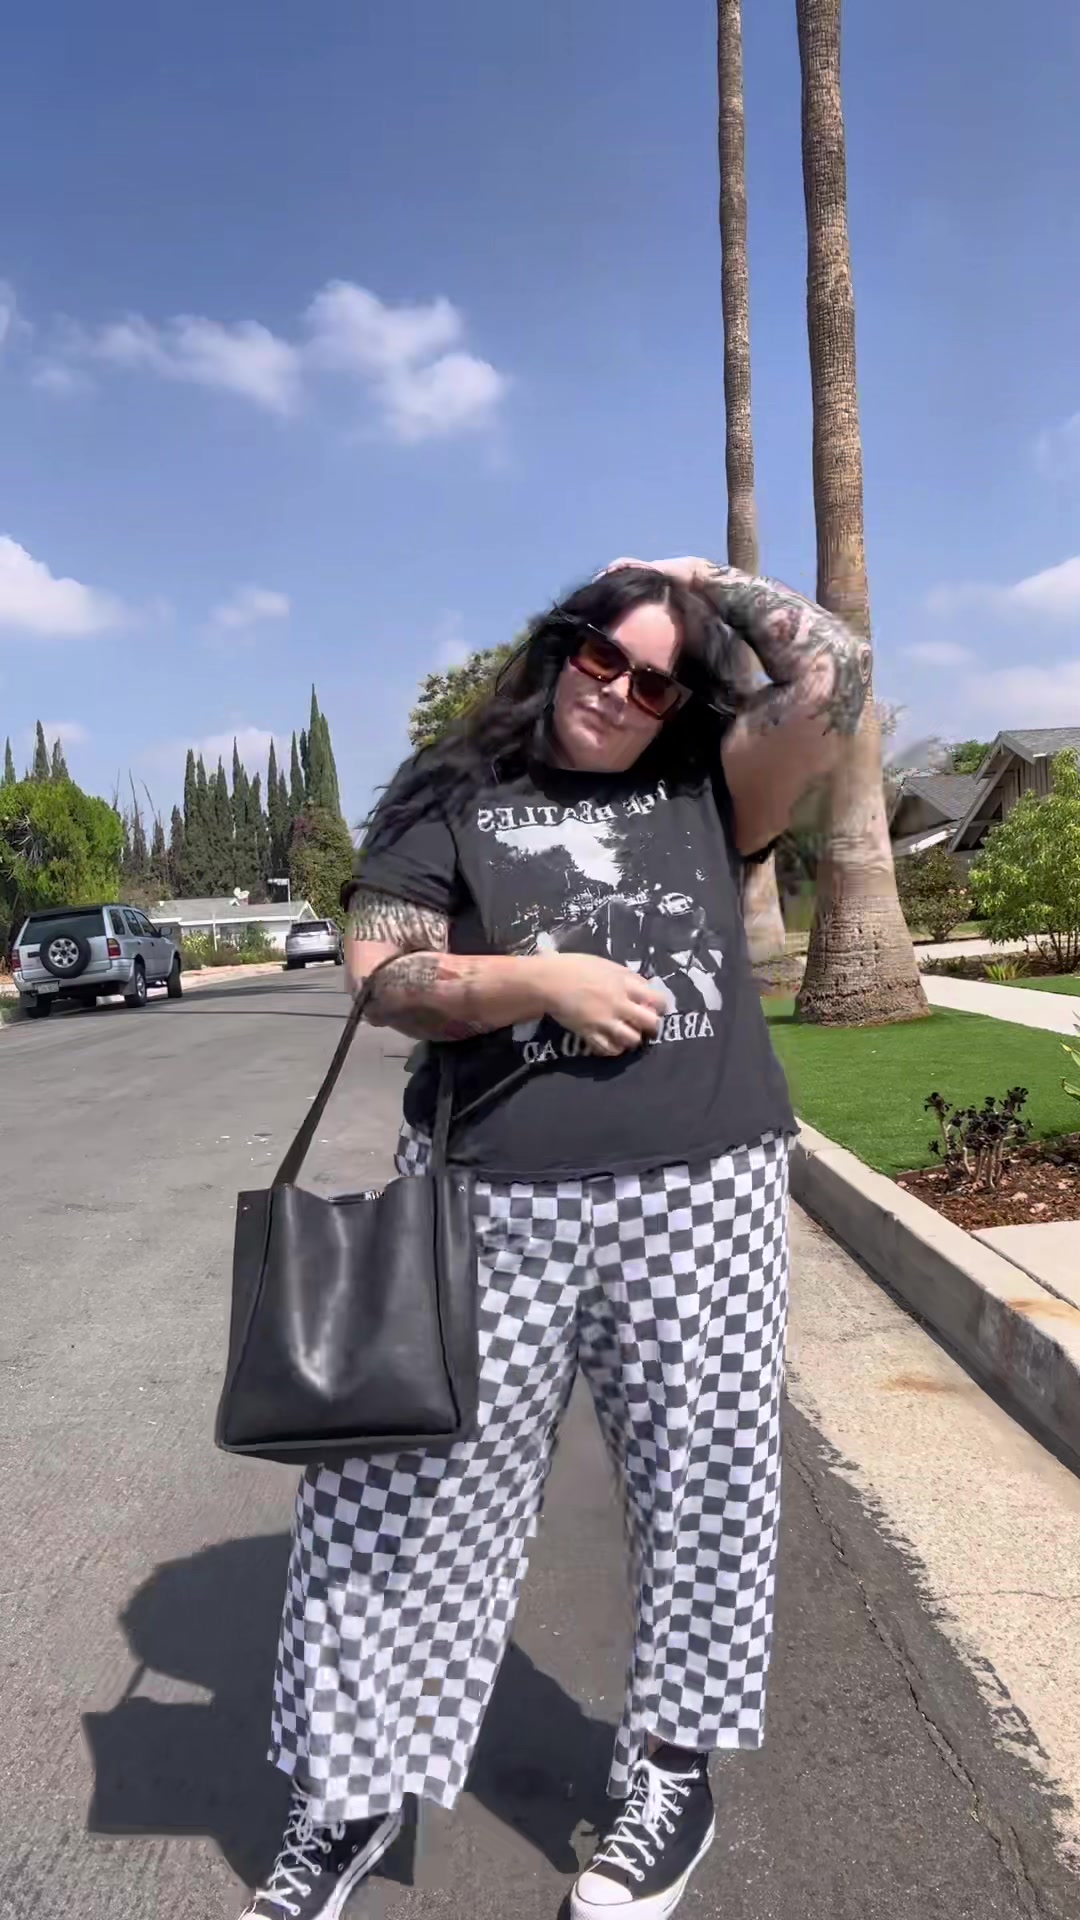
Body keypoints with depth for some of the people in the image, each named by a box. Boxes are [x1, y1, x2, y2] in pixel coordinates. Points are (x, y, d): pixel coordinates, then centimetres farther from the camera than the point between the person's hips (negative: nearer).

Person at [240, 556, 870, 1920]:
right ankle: (354, 1795, 25)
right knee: (410, 1486, 4)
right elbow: (380, 976, 1)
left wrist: (710, 583, 11)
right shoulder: (452, 798, 9)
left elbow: (833, 676, 0)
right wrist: (540, 981, -13)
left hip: (700, 1194, 1)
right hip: (494, 1201, 0)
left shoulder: (707, 789, 13)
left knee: (700, 1478, 11)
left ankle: (669, 1774, 34)